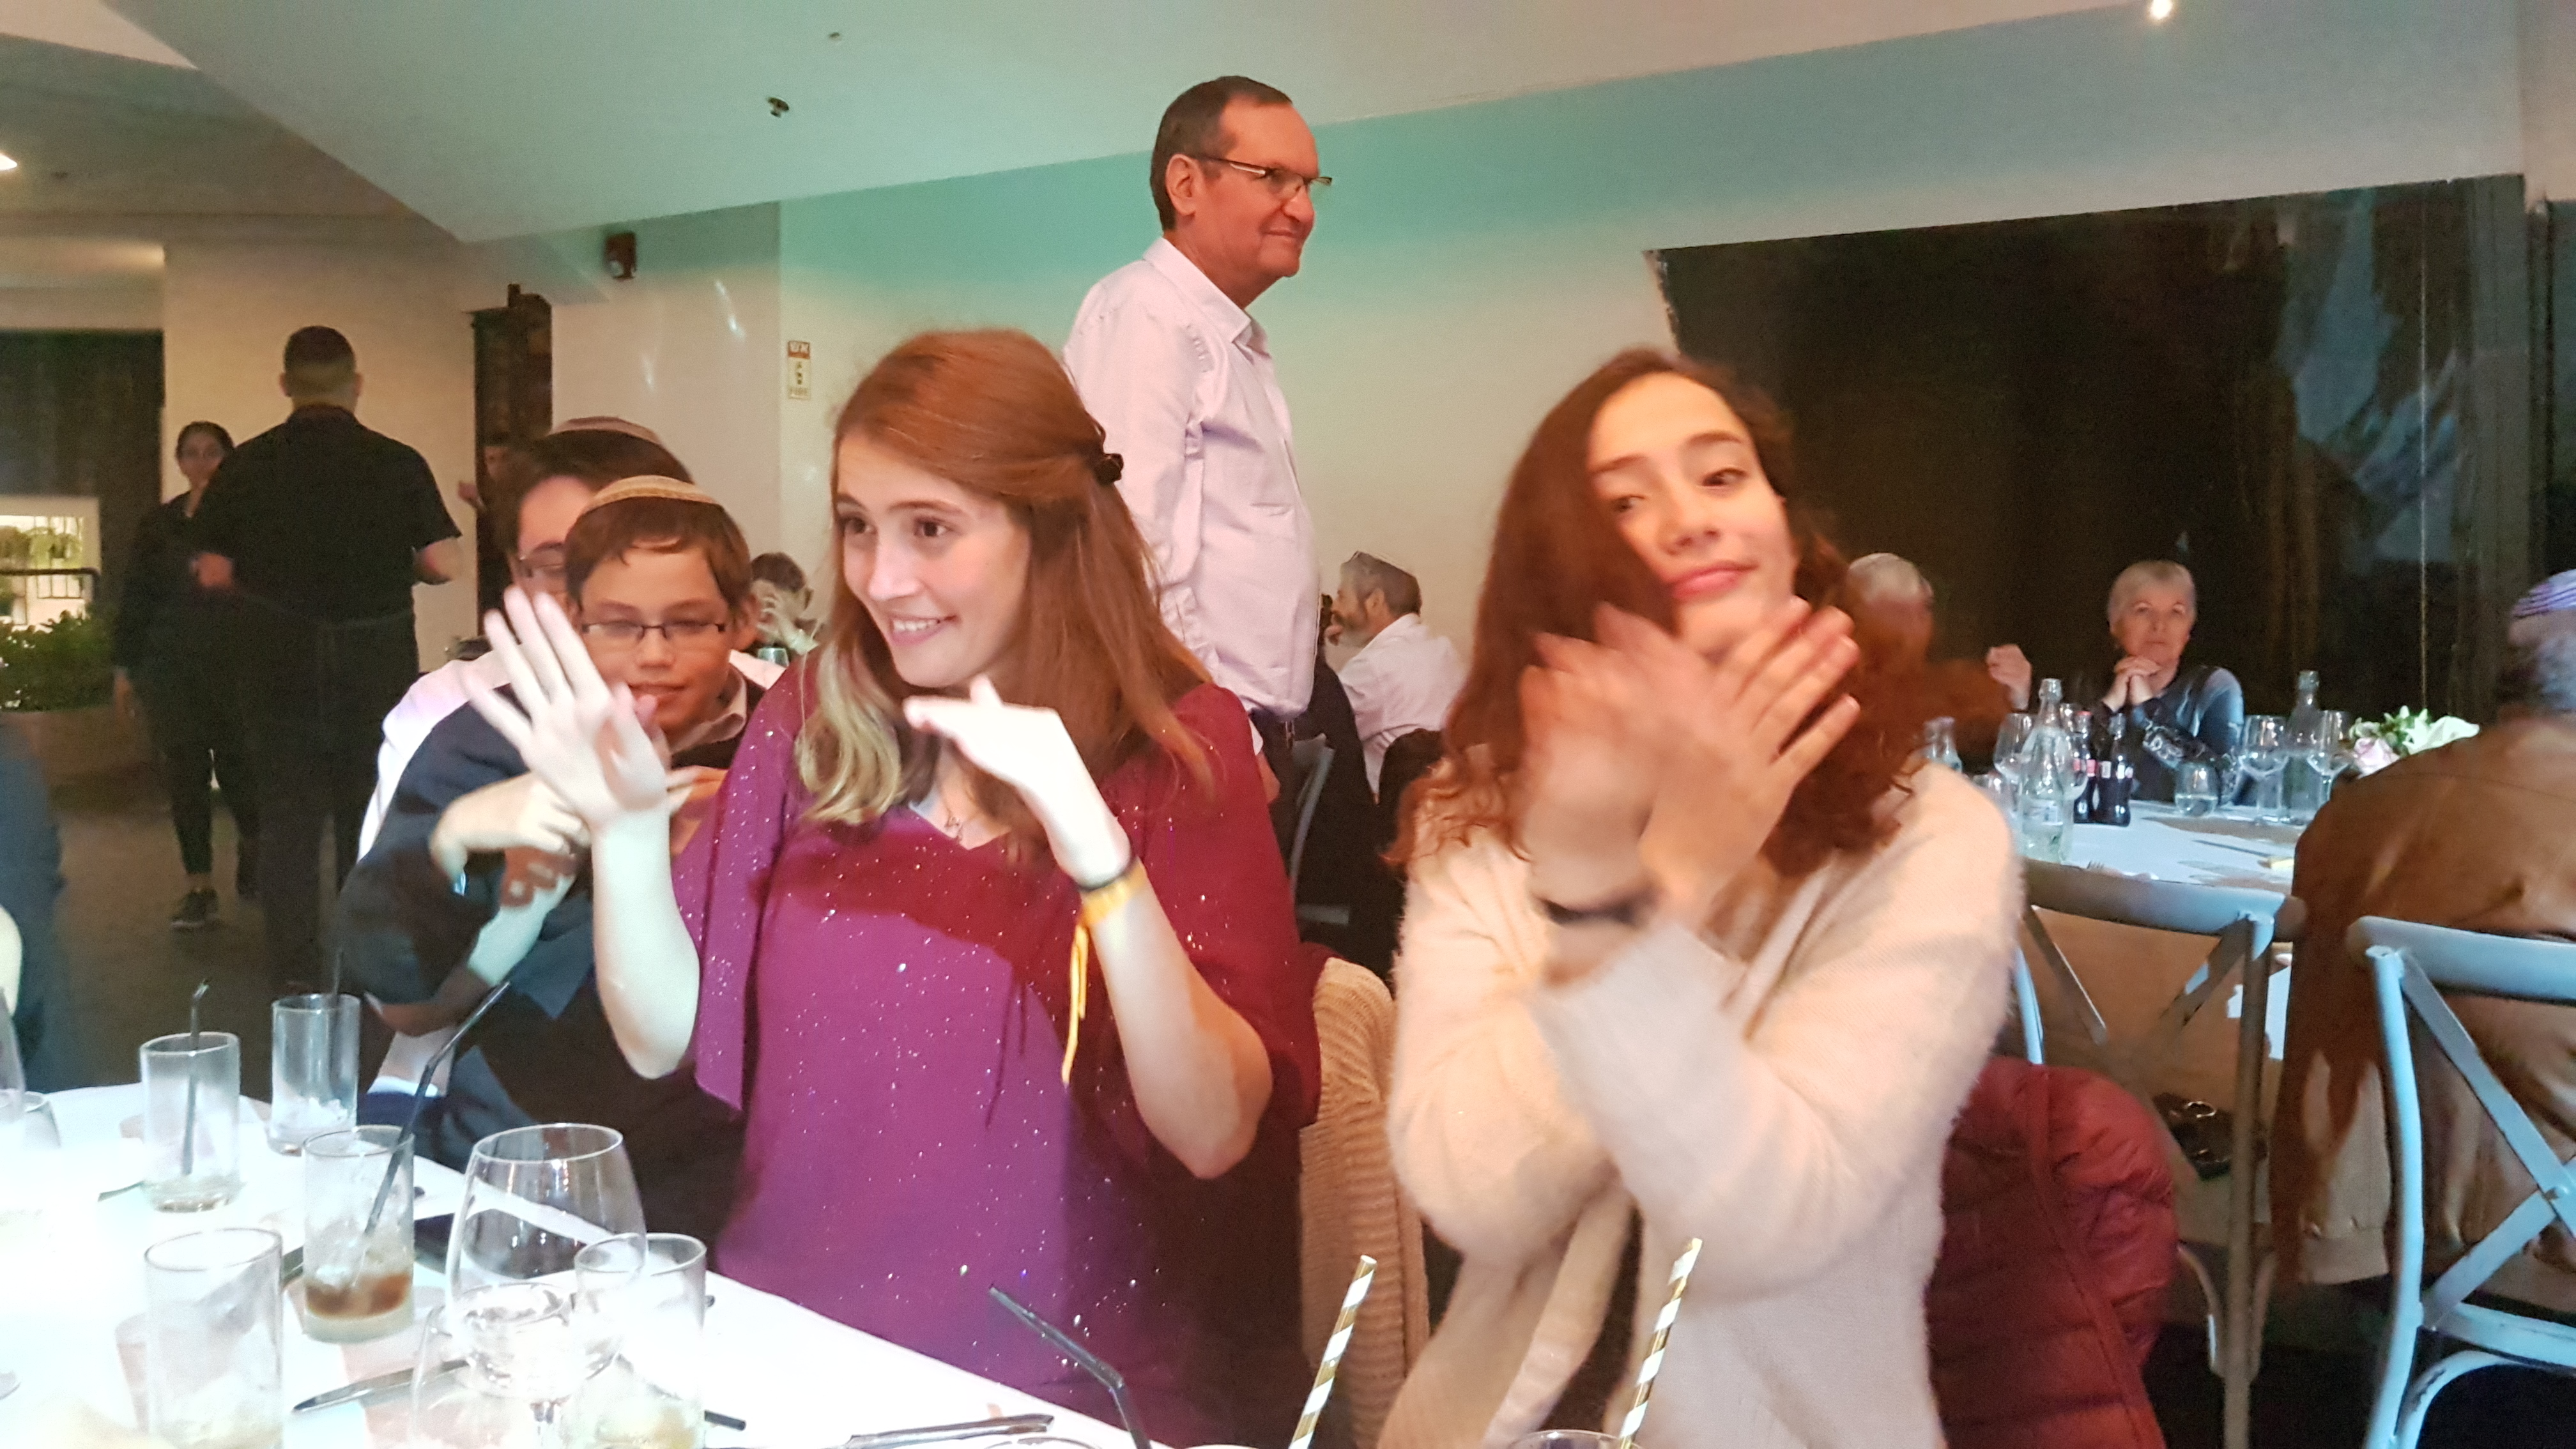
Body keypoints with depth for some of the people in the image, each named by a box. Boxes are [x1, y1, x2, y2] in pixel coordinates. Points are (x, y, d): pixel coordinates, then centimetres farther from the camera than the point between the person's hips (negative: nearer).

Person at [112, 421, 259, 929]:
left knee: (237, 765, -6)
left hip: (236, 663, -3)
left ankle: (251, 841, 28)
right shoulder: (158, 524, 9)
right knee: (183, 773, 1)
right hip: (170, 665, 3)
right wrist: (125, 667, 6)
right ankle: (200, 888, 8)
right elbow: (135, 598, 9)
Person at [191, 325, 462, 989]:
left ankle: (295, 975, 8)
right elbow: (441, 566, -9)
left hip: (279, 668, 0)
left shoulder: (247, 465, -3)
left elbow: (213, 573, -2)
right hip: (378, 670, 0)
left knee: (288, 820, 8)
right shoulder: (399, 463, -7)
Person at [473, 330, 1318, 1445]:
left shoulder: (1177, 748, -9)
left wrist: (1098, 854, -29)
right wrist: (626, 825, -13)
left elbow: (1215, 1134, -17)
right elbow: (662, 1038, 3)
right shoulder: (814, 718, 2)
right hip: (787, 1342, 3)